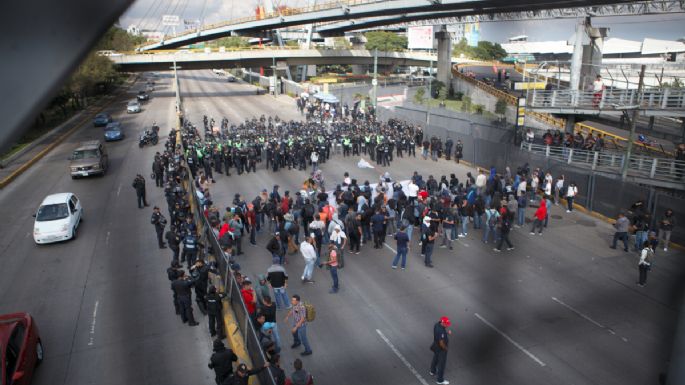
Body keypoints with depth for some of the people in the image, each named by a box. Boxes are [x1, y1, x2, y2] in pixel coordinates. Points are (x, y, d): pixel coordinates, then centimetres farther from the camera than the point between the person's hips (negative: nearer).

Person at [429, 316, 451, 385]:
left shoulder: (437, 324, -13)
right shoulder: (440, 331, -40)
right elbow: (441, 343, -31)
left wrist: (447, 332, -8)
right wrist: (446, 348, -13)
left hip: (436, 346, 9)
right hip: (441, 349, -9)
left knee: (435, 358, 30)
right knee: (442, 364, 10)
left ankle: (433, 371, 55)